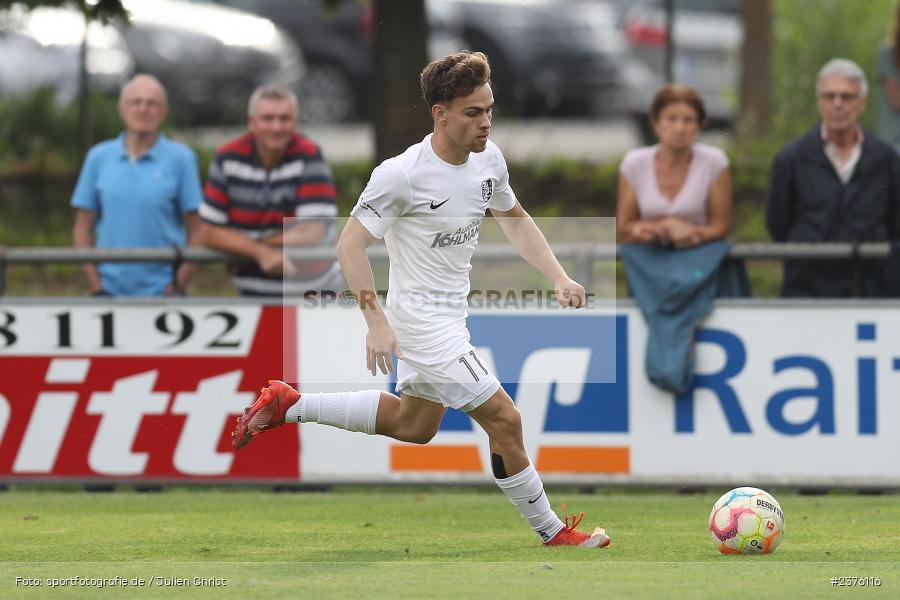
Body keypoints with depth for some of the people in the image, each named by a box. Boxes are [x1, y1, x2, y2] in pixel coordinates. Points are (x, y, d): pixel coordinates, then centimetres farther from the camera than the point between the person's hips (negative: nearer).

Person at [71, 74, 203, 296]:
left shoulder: (181, 159, 2)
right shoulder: (99, 157, 8)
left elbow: (197, 230, 0)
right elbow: (83, 227, 8)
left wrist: (178, 286, -8)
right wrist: (96, 285, -1)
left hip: (162, 294, -2)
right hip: (111, 292, 2)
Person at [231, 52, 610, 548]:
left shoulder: (489, 159, -2)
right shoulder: (403, 175, -25)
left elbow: (514, 219, 15)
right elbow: (350, 244, -20)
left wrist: (558, 277, 3)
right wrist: (376, 322, -26)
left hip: (450, 314, 9)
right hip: (421, 317, -9)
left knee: (413, 425, 26)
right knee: (504, 419, -10)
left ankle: (287, 406, 31)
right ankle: (552, 533, 5)